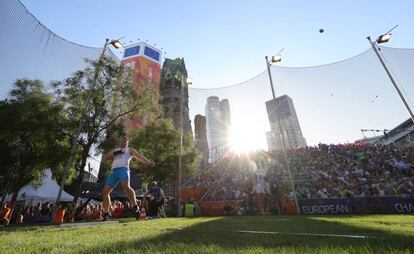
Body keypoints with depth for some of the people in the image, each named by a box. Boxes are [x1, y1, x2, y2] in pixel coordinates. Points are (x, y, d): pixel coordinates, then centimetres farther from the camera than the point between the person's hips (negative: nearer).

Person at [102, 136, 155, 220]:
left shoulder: (130, 150, 18)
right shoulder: (115, 150, 30)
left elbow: (139, 156, 5)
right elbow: (106, 158, 18)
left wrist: (148, 162, -9)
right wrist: (115, 153, 0)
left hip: (123, 169, -5)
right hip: (114, 171, 5)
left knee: (126, 186, -31)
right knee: (105, 191, 3)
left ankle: (135, 207, -32)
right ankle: (106, 213, 17)